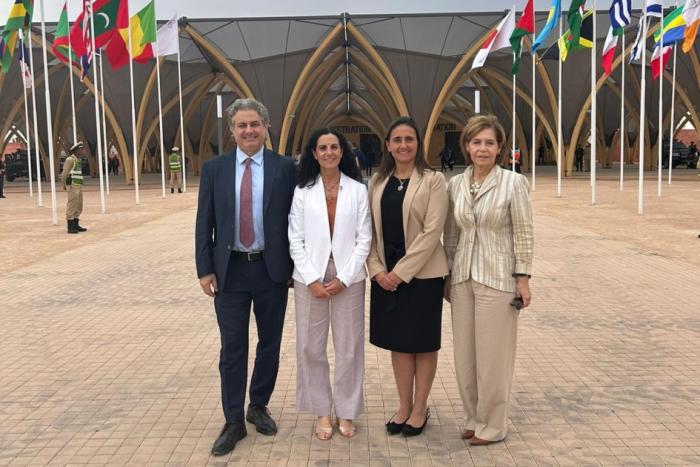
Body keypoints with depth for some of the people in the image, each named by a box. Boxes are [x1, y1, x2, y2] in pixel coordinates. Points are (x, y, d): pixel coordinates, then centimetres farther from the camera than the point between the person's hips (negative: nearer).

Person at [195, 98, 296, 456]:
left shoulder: (284, 167, -1)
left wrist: (294, 265, -1)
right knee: (232, 348, 4)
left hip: (272, 269, 0)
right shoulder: (214, 168, 2)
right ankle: (234, 422, 15)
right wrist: (205, 269, -2)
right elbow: (204, 223, 3)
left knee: (270, 344, 12)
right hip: (230, 270, 0)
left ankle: (258, 406, 32)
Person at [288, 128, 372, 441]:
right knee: (311, 347, 6)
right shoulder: (302, 191, 2)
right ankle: (322, 412, 21)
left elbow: (364, 239, -1)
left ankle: (346, 412, 21)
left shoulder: (358, 190, 1)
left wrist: (343, 279, -9)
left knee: (349, 346, 6)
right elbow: (295, 240, 0)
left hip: (348, 278, 0)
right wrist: (312, 280, -9)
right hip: (310, 278, 1)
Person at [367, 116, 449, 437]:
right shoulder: (378, 182, 7)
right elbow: (370, 230, 7)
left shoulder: (433, 180, -7)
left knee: (423, 342, 8)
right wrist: (377, 269, -6)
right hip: (385, 275, 4)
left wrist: (401, 271, -16)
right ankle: (404, 407, 27)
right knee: (397, 341, 12)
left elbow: (432, 231, -14)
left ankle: (420, 409, 24)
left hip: (422, 273, -4)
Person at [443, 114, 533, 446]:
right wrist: (447, 275, 11)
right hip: (462, 277, 5)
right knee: (464, 354, 11)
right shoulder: (456, 184, 5)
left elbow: (523, 234, -7)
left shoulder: (514, 182, -8)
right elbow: (451, 234, 10)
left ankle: (492, 425, 20)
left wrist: (523, 279, -9)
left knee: (493, 354, 4)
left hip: (497, 278, -5)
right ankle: (474, 418, 28)